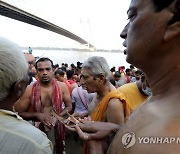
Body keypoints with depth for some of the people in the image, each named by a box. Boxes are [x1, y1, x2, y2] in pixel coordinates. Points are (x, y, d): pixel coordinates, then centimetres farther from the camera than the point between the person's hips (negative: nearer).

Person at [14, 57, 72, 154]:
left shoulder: (62, 86, -9)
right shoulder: (30, 90, -11)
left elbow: (69, 106, 0)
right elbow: (19, 113, -5)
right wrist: (37, 115, -21)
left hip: (57, 127, 1)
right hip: (38, 128, -1)